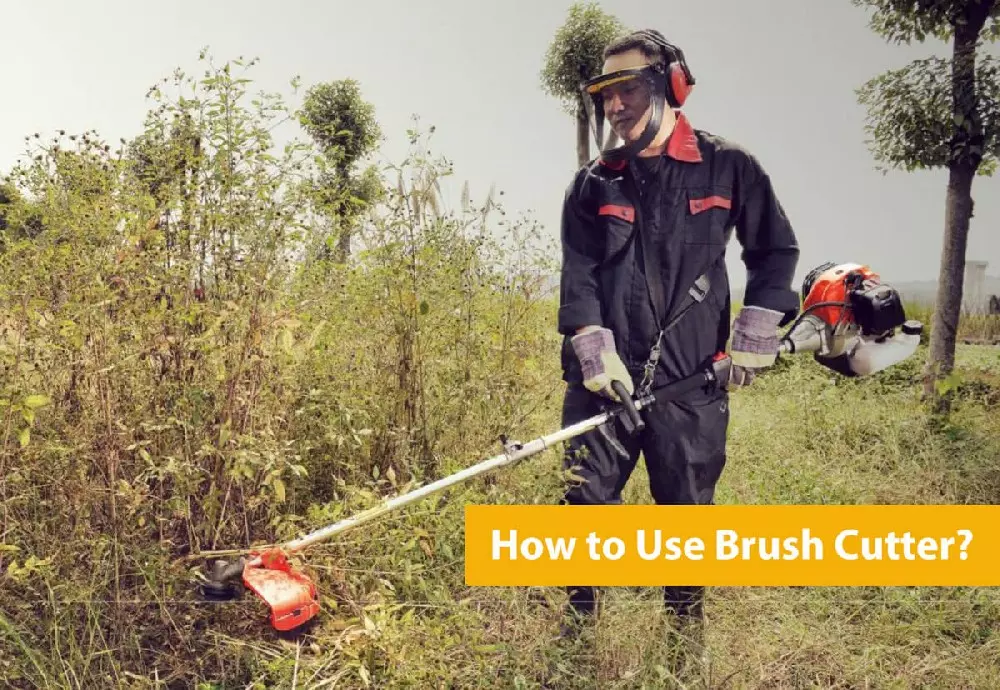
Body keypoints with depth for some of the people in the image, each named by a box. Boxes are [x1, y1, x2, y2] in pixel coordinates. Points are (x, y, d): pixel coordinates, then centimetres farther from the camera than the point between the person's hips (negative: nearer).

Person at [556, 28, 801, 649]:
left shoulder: (729, 167, 4)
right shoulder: (592, 185, 8)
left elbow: (775, 249, 10)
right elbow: (578, 273, 1)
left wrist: (757, 332, 2)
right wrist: (595, 348, -12)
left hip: (691, 377, -1)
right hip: (606, 374, 1)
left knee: (687, 507, 9)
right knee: (586, 500, 2)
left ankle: (687, 622, 30)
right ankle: (577, 621, 21)